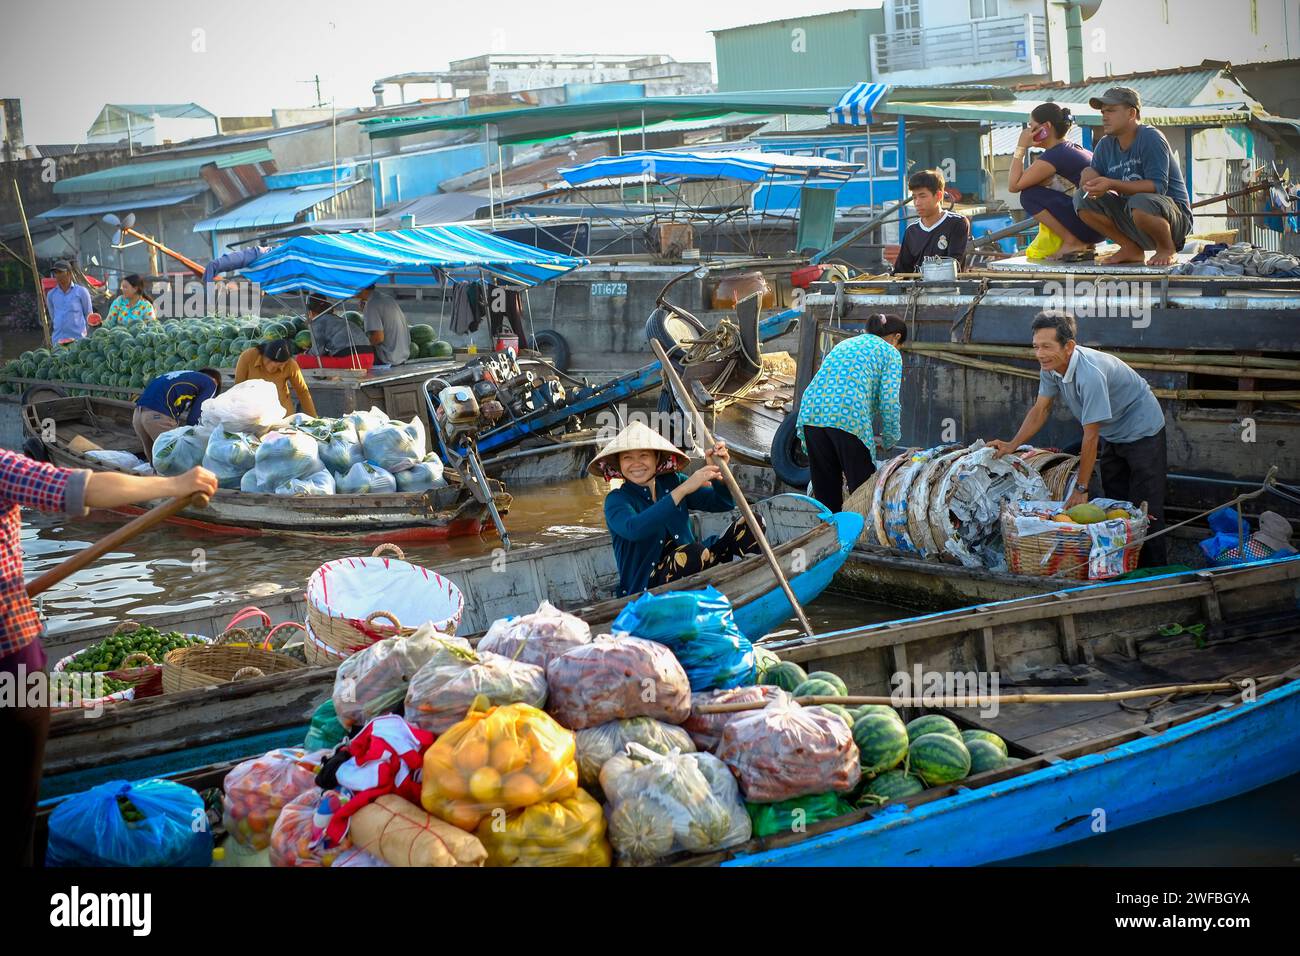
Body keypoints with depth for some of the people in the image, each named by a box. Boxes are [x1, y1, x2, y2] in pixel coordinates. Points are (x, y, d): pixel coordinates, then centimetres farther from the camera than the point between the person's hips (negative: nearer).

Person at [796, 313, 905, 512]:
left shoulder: (844, 344, 32)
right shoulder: (890, 353, 13)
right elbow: (889, 401, 1)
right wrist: (888, 441, 16)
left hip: (812, 413, 6)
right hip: (849, 418, -6)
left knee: (825, 491, 12)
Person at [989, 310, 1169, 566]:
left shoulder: (1090, 373, -38)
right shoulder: (1050, 367, -13)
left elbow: (1090, 435, -33)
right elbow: (1041, 409, 3)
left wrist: (1081, 488, -27)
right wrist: (1013, 445, -7)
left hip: (1142, 432, -8)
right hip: (1112, 435, 9)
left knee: (1144, 510, -9)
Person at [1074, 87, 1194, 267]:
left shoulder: (1151, 138, -14)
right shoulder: (1104, 146, 6)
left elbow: (1158, 187, -24)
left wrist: (1112, 184, -34)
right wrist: (1089, 177, -23)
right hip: (1128, 215, 7)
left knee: (1140, 202, -40)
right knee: (1082, 198, -10)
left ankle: (1167, 249, -8)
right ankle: (1131, 249, 2)